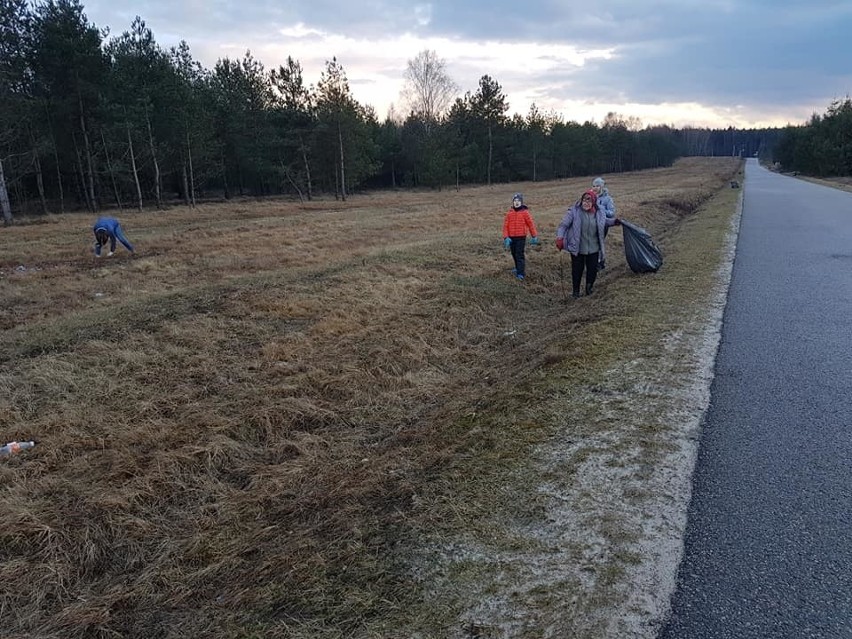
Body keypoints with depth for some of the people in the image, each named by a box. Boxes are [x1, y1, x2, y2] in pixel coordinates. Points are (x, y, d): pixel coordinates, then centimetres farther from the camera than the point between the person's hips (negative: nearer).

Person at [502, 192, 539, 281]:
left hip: (521, 237, -4)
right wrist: (506, 237, -7)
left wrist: (534, 236, 2)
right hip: (511, 237, 4)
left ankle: (521, 273, -6)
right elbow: (505, 225, 1)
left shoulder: (525, 212, -6)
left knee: (520, 255, -8)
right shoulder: (509, 212, 1)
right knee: (514, 254, 16)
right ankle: (518, 268, 35)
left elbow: (531, 224, 0)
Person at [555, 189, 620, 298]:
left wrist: (614, 221, 10)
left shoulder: (599, 213, -1)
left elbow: (604, 222, 23)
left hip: (593, 248, 3)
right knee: (577, 269, 6)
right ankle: (575, 290, 25)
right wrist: (559, 237, -25)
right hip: (577, 248, -3)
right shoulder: (574, 211, -13)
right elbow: (563, 225, -13)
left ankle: (589, 287, 35)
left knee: (592, 269, 11)